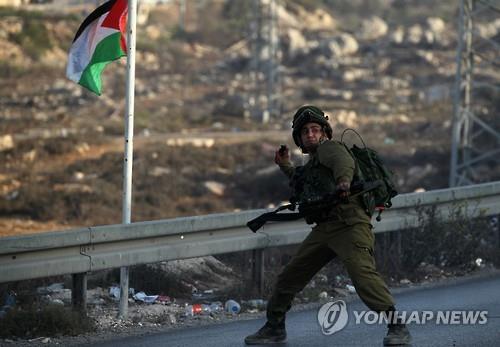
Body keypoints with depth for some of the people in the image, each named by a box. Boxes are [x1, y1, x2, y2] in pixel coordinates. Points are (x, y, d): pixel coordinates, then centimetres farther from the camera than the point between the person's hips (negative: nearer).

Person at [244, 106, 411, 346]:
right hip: (323, 230, 9)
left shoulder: (328, 148, -1)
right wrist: (286, 167, 38)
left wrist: (343, 180, -48)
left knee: (362, 274, -26)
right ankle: (274, 328, 25)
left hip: (348, 224, -9)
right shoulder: (312, 162, 25)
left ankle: (397, 327, -26)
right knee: (289, 277, 11)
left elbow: (344, 161, -26)